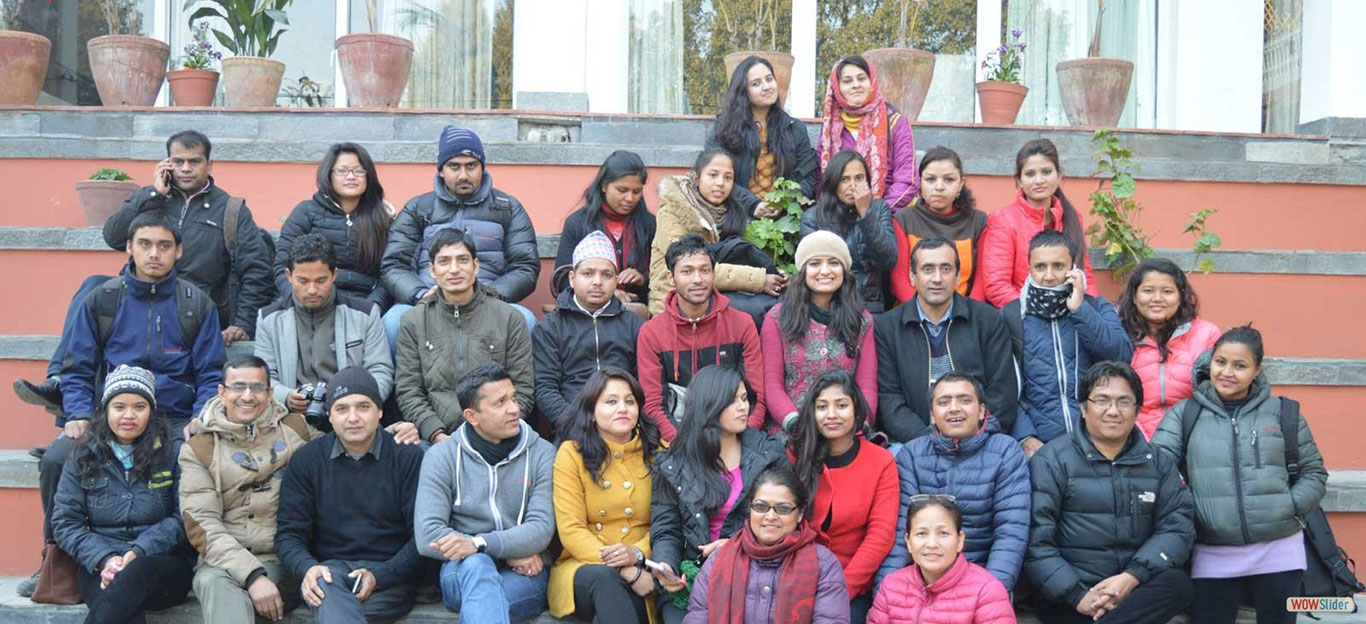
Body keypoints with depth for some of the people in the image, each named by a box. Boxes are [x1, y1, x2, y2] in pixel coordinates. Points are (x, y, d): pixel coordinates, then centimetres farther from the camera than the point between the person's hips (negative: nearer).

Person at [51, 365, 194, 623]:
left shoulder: (173, 454, 6)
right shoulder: (83, 458, 13)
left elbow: (184, 517, 0)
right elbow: (64, 522, 7)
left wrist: (139, 552, -16)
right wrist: (104, 559, -11)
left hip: (165, 566, -1)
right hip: (98, 566, 1)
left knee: (138, 571, -39)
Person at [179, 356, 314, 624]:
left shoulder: (296, 429, 13)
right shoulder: (198, 449, 7)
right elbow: (202, 525, -4)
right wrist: (252, 575, -18)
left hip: (283, 561, 0)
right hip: (224, 560, 0)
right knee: (213, 582, -34)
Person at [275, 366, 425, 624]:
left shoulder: (409, 456, 3)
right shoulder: (306, 460, 10)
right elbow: (288, 532, 7)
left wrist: (379, 576, -17)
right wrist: (307, 568, -16)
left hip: (389, 574, -2)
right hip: (330, 567, 3)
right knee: (325, 587, -36)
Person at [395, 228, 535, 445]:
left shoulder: (509, 319, 9)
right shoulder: (414, 321, 12)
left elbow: (522, 391, 6)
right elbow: (408, 392, 8)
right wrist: (437, 435, -8)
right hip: (435, 438, 1)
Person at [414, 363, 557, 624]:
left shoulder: (541, 454, 4)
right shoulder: (441, 457, 2)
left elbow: (541, 529, -9)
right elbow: (427, 537, -10)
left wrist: (479, 544, -26)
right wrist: (510, 552, -14)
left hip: (525, 575, 0)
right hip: (462, 573, 1)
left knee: (479, 601, -35)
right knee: (477, 564, -36)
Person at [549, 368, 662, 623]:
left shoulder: (658, 453, 9)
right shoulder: (572, 453, 1)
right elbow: (571, 530, -7)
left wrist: (638, 554, -18)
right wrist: (625, 571, -18)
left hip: (642, 570, 0)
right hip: (585, 566, 0)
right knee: (604, 577, -35)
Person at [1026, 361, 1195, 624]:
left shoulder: (1159, 463, 14)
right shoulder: (1051, 461, 0)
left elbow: (1176, 526, 3)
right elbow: (1036, 540, -8)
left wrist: (1132, 577, -14)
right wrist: (1079, 596, -18)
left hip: (1137, 590, 5)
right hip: (1067, 595, -5)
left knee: (1178, 583, -28)